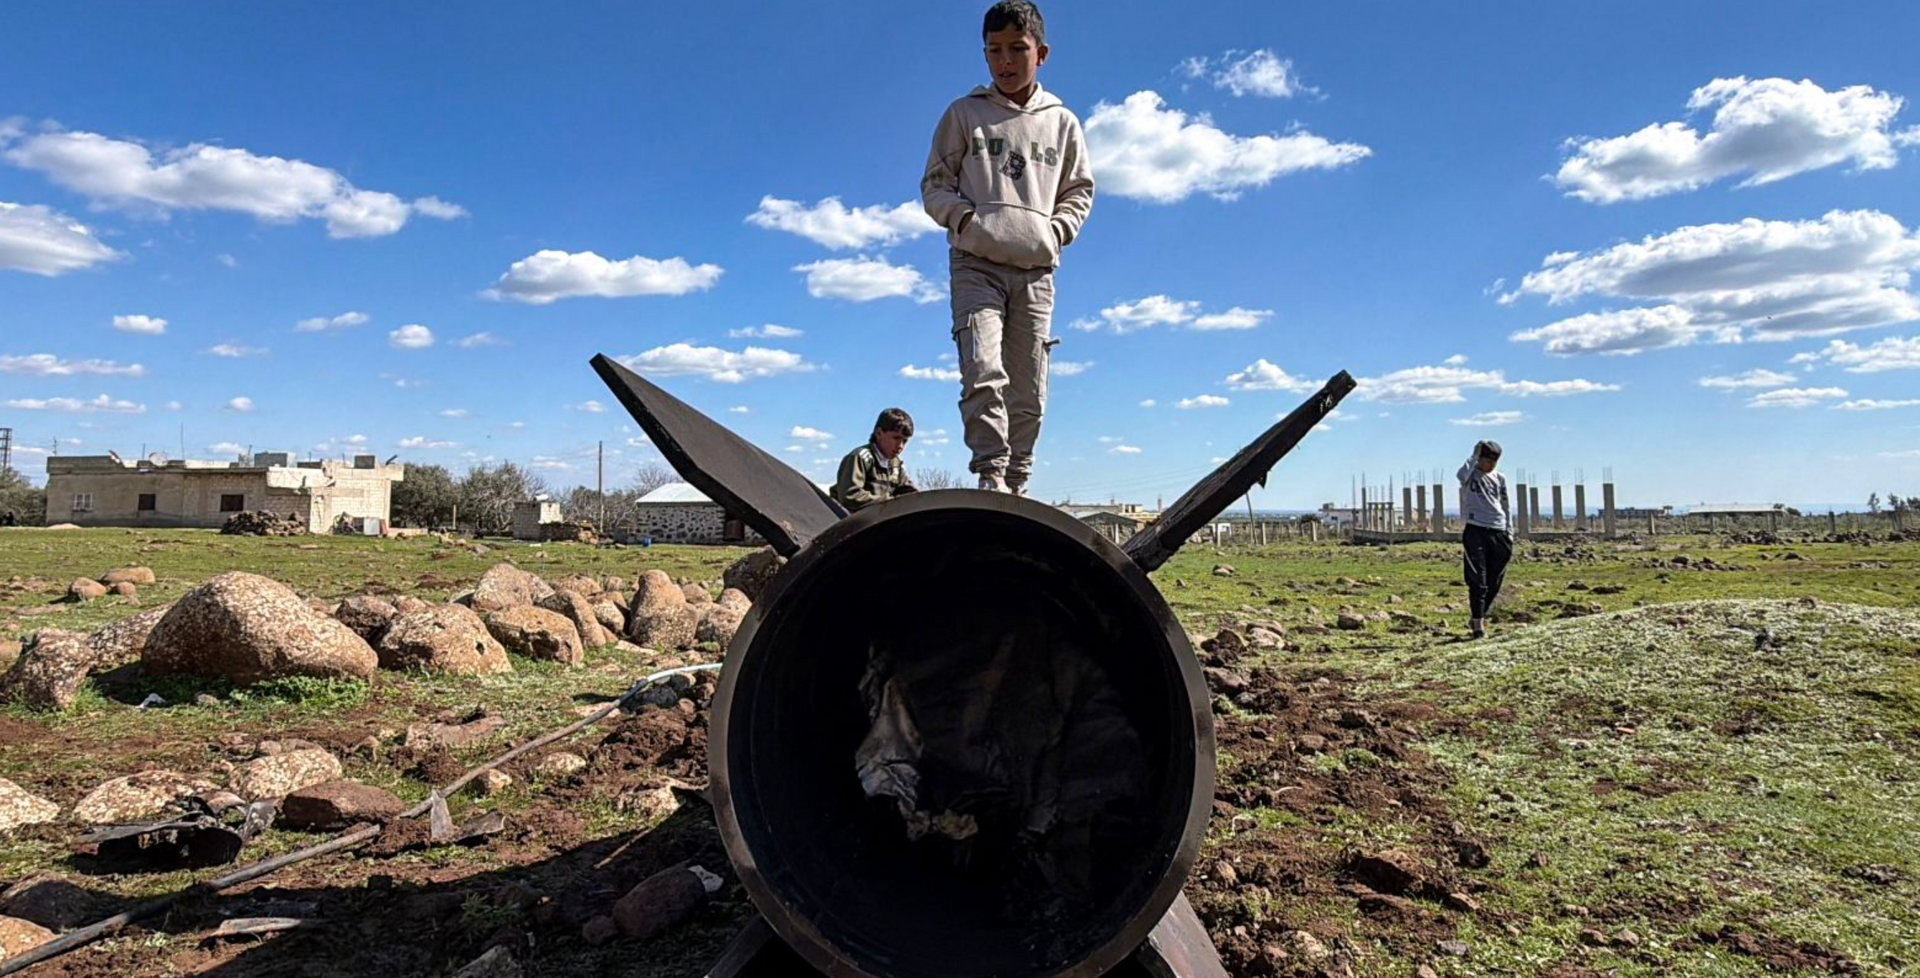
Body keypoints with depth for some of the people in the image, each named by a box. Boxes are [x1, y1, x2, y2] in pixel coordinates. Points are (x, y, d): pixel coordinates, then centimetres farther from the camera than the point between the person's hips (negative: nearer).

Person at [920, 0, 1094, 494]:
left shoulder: (1062, 122, 16)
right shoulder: (964, 114, 11)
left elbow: (1079, 191, 21)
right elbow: (934, 185, 11)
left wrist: (1056, 230, 1)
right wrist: (966, 217, -9)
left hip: (1036, 270, 2)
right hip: (976, 263, -2)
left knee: (1029, 391, 0)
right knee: (983, 372, -21)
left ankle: (1016, 483, 7)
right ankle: (990, 475, -21)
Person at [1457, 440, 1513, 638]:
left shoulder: (1500, 478, 14)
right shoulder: (1470, 474, 2)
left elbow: (1505, 506, 18)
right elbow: (1462, 474, -25)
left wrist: (1509, 532, 11)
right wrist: (1475, 455, -14)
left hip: (1499, 533, 5)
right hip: (1475, 531, -5)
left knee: (1494, 582, 8)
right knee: (1477, 579, -9)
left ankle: (1477, 618, 22)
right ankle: (1478, 623, -8)